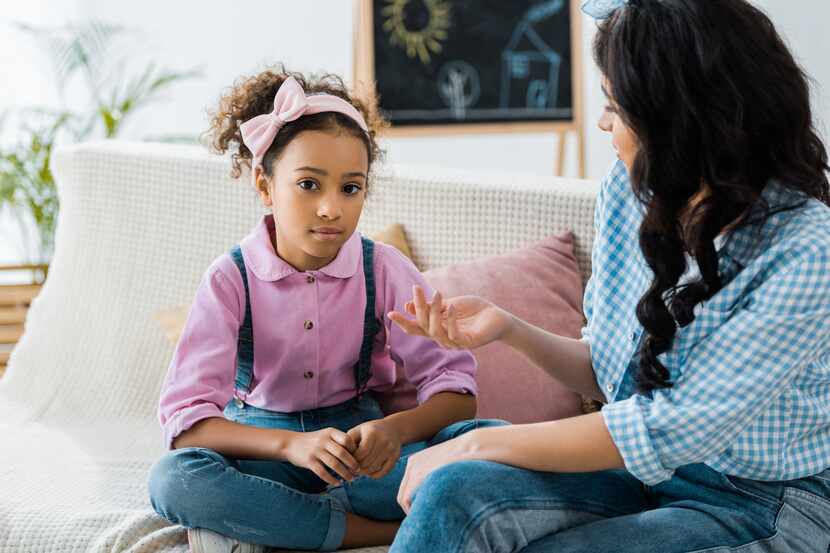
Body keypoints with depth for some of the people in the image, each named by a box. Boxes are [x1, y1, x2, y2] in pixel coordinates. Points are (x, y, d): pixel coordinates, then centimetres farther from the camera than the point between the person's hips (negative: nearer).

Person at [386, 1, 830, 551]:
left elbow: (677, 429, -23)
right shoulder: (631, 192, 0)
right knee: (456, 491, -23)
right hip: (646, 472, 6)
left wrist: (480, 443, -18)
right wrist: (509, 328, -7)